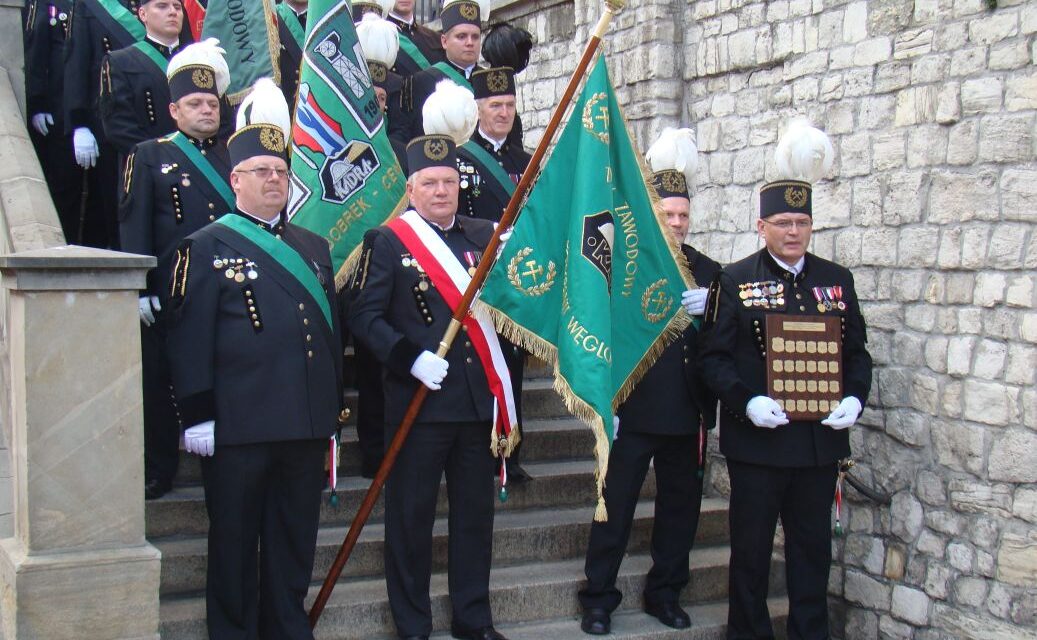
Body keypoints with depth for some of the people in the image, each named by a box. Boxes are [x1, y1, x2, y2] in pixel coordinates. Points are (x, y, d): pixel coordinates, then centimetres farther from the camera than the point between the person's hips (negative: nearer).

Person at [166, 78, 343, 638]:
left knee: (295, 541, 13)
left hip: (307, 424, 5)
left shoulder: (313, 247, 15)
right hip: (238, 426, -5)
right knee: (235, 541, 6)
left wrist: (333, 407, 15)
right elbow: (189, 340, -7)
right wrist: (197, 417, -12)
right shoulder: (206, 248, -2)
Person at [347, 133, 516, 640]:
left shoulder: (483, 236, 11)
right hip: (417, 403, -4)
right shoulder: (387, 242, -2)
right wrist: (412, 359, -19)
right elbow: (364, 316, -7)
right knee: (411, 516, 4)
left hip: (477, 402, 4)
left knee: (475, 513, 12)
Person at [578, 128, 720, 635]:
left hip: (688, 415, 5)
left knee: (681, 507, 13)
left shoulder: (708, 273, 8)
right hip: (633, 412, -4)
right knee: (615, 506, 3)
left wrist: (709, 310, -17)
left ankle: (665, 593, 28)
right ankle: (599, 598, 15)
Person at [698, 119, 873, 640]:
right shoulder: (735, 280, -2)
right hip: (756, 439, -3)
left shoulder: (837, 280, 8)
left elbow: (857, 351, 11)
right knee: (751, 547, 8)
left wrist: (854, 399, -7)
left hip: (821, 439, 3)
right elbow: (714, 356, -5)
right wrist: (747, 402, -20)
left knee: (813, 546, 12)